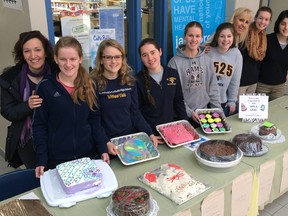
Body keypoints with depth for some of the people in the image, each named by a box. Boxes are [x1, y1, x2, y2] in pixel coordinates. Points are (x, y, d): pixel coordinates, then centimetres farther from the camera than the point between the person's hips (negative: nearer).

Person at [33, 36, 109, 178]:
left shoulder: (89, 86, 0)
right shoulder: (45, 87, -9)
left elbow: (94, 120, 4)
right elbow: (39, 125, -5)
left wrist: (103, 149, -5)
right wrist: (41, 160, -11)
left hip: (87, 155, 2)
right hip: (56, 158, -2)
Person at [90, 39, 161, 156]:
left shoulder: (129, 81, 4)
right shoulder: (94, 83, -9)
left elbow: (135, 112, 7)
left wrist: (150, 134, -1)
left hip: (131, 138, 4)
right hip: (107, 142, -3)